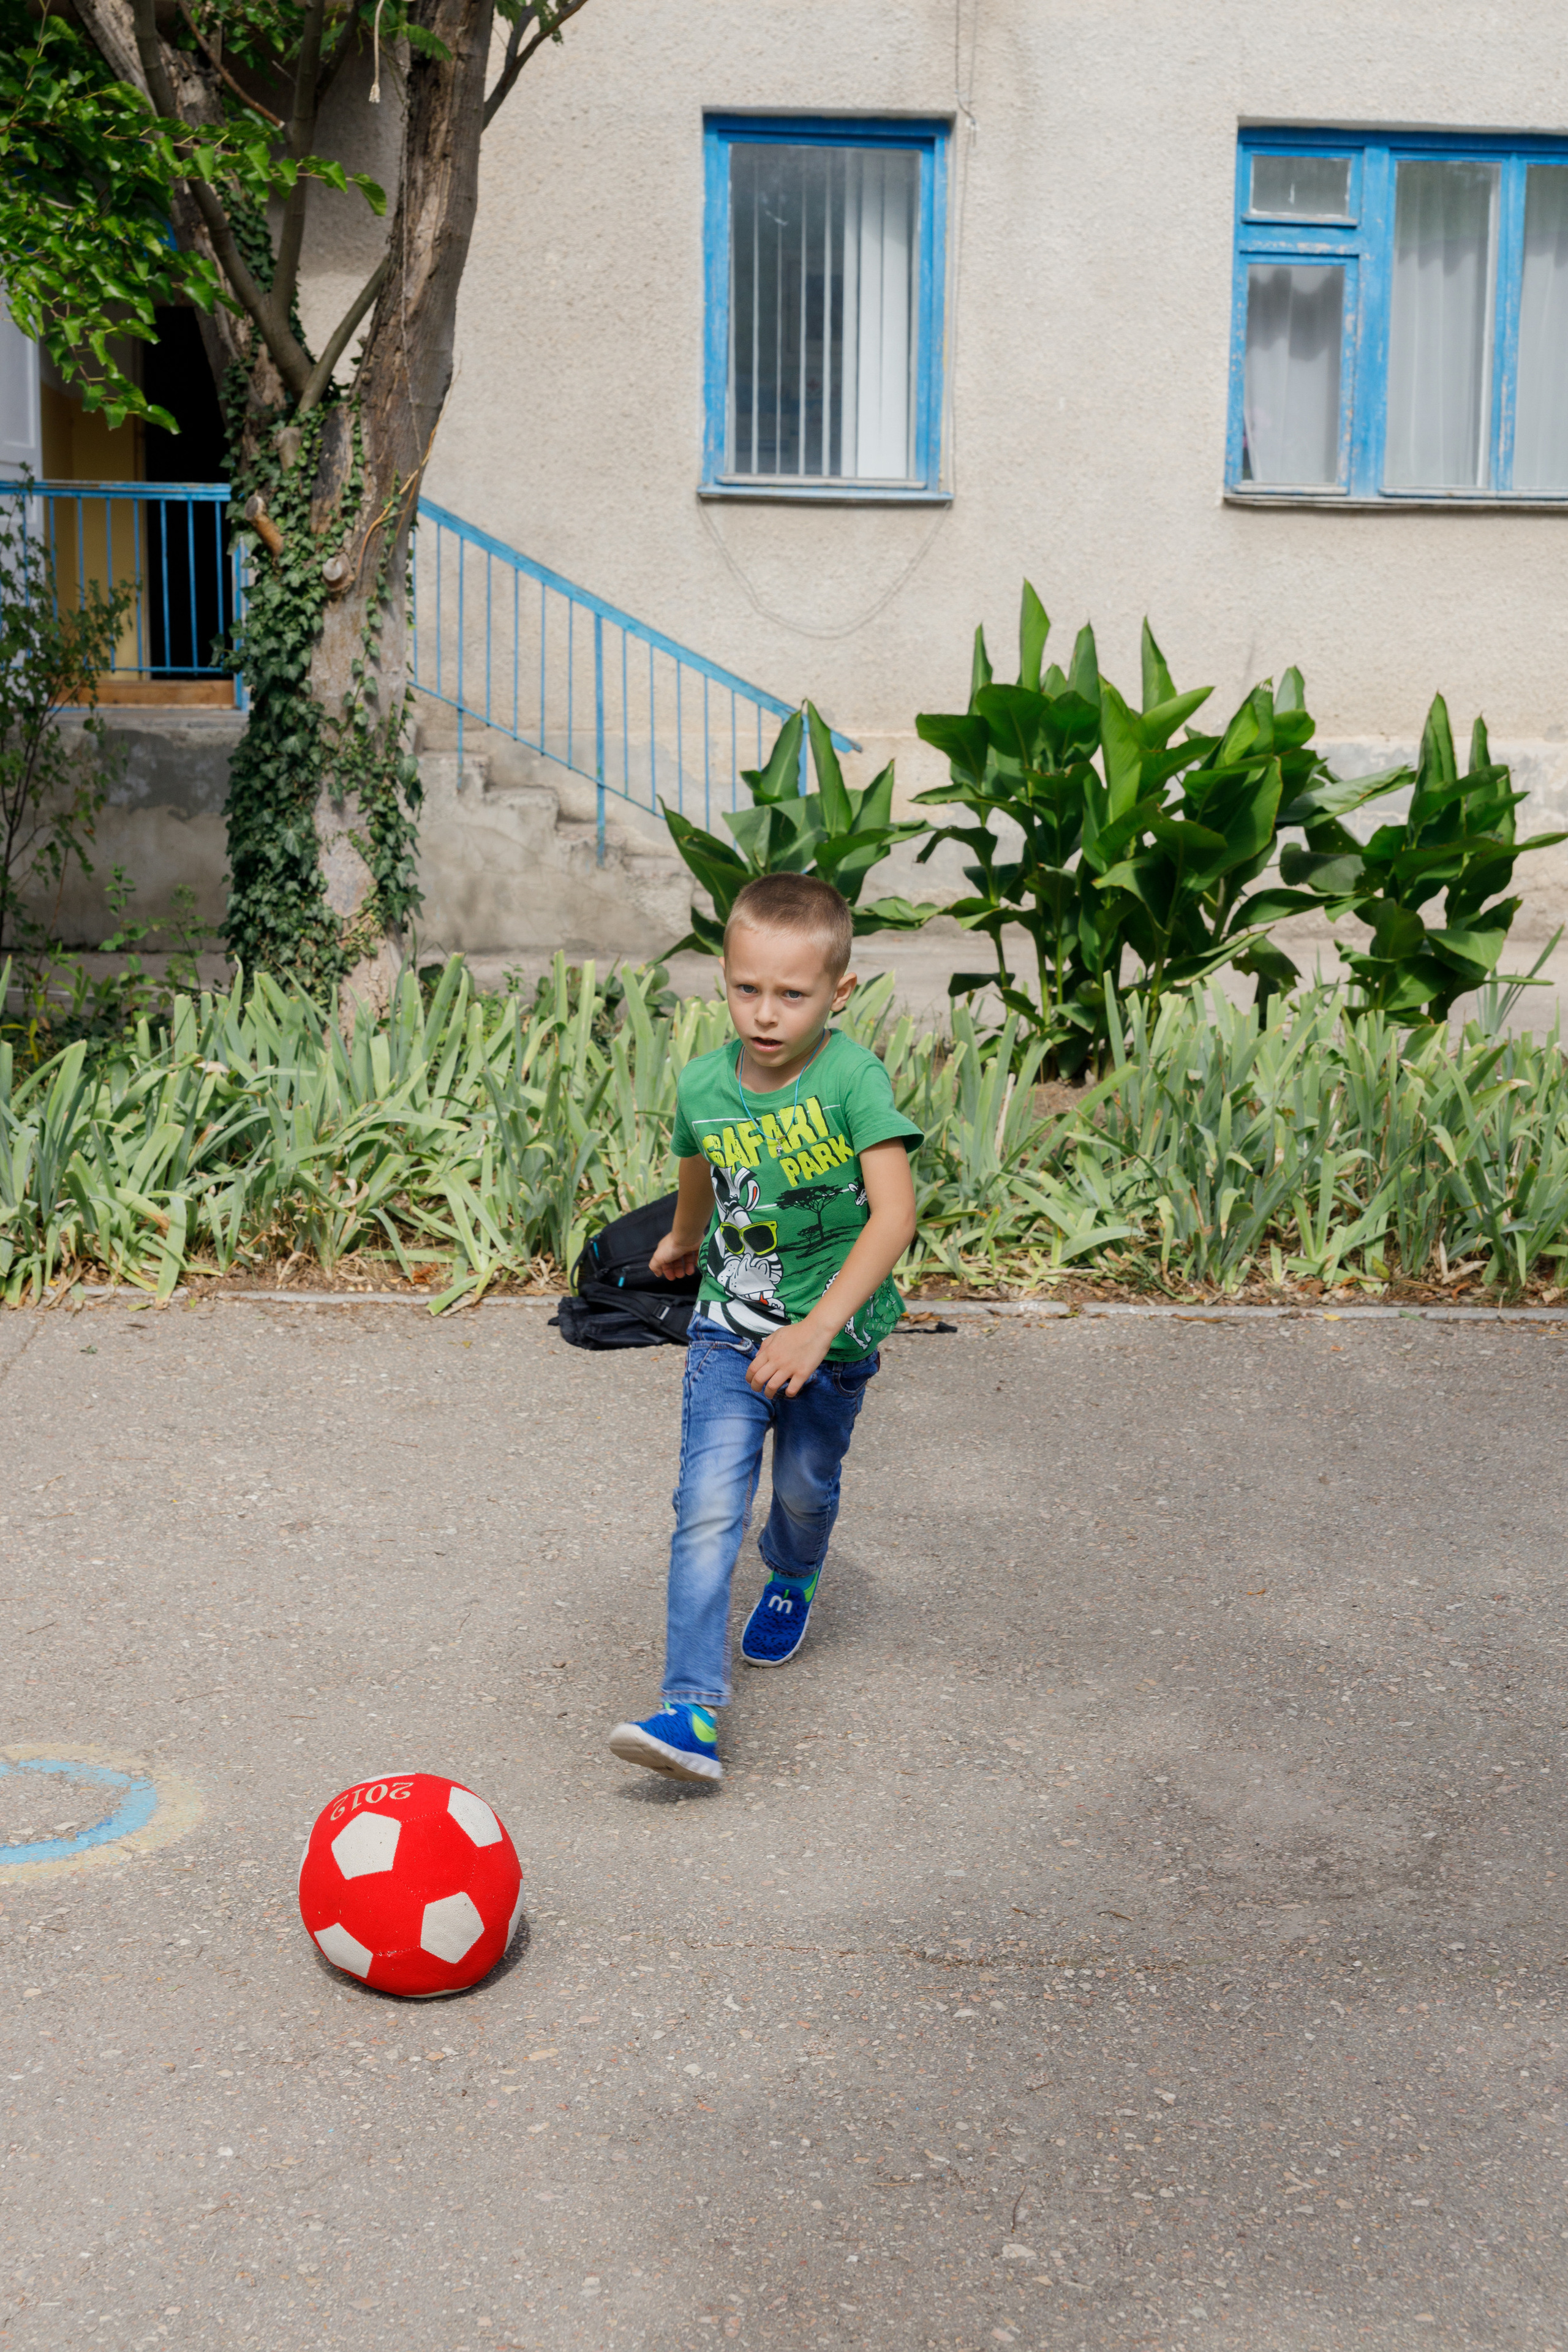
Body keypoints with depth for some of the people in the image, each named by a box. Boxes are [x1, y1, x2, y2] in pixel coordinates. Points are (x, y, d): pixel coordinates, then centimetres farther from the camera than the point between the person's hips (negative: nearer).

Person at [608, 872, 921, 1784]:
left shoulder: (854, 1078, -22)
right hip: (730, 1327, 2)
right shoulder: (703, 1085, -8)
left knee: (805, 1488, 20)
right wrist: (683, 1238, 35)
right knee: (709, 1510, -13)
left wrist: (817, 1329, -38)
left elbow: (895, 1212, -30)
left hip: (834, 1337, -1)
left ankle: (794, 1578, 55)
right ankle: (694, 1710, -14)